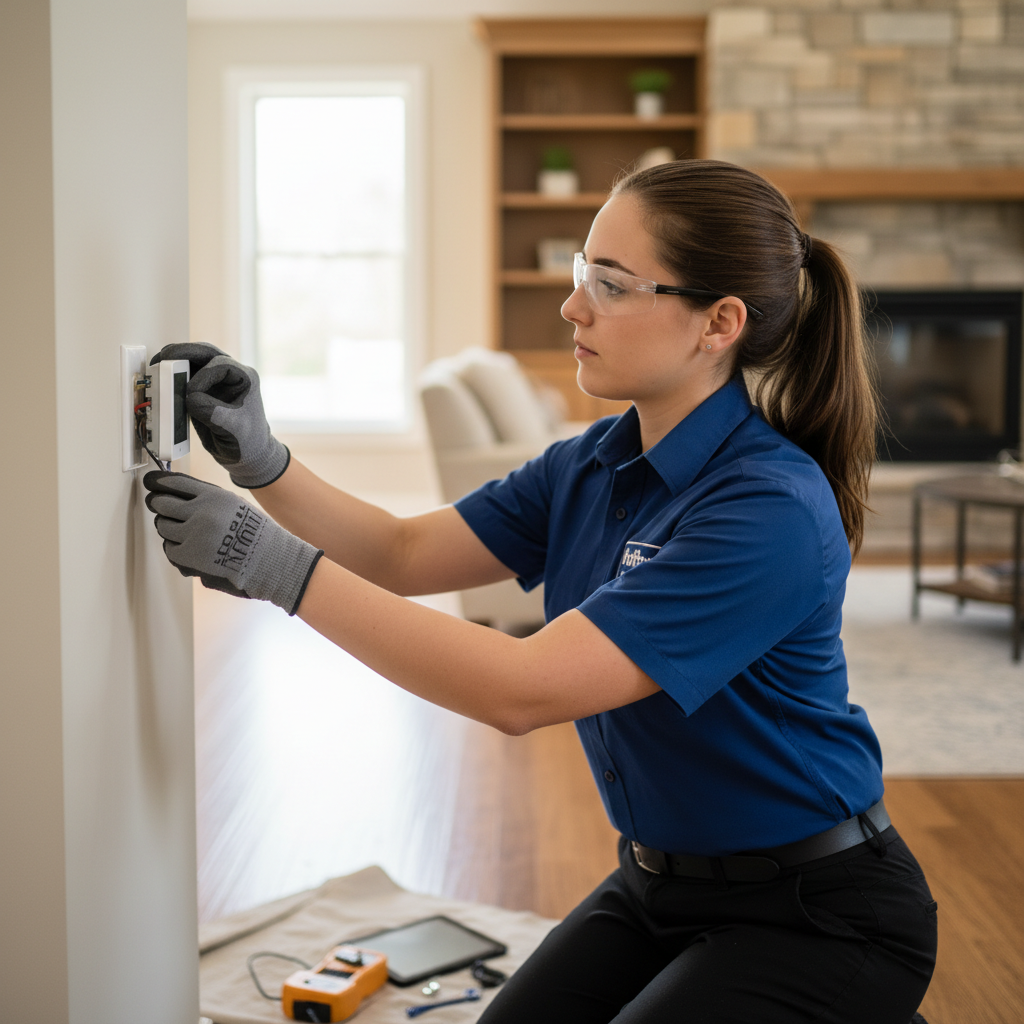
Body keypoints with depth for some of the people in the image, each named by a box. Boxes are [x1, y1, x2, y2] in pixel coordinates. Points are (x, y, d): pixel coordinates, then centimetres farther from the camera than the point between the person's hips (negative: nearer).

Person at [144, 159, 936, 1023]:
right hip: (655, 884, 7)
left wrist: (282, 569, -31)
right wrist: (259, 460, -14)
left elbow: (524, 690, -32)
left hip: (818, 913, -6)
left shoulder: (771, 508, -28)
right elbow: (404, 553, 3)